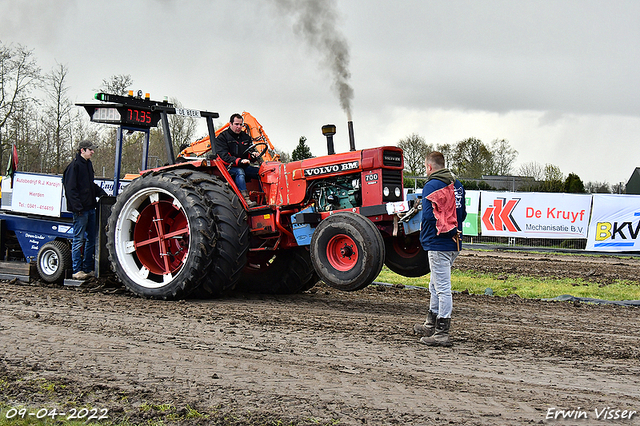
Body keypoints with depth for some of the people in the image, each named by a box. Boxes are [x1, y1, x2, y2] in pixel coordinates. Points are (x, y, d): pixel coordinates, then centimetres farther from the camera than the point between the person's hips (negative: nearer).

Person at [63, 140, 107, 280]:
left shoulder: (88, 164, 15)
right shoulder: (74, 165, -12)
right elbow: (71, 189, -16)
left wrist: (102, 193, 13)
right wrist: (78, 208, -20)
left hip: (90, 208, 9)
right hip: (80, 210, -9)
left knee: (91, 239, 11)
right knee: (79, 240, -3)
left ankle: (88, 269, 19)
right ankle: (77, 270, 3)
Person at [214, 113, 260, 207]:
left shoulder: (246, 137, 16)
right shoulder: (222, 138, -5)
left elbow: (250, 151, 22)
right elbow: (224, 156, -16)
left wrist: (253, 154, -5)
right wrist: (239, 161, -29)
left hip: (244, 167, 6)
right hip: (228, 168, -6)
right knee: (239, 172, -38)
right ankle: (246, 200, -49)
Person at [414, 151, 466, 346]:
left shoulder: (432, 186, -13)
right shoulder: (457, 185, 12)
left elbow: (428, 216, -21)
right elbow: (462, 214, 16)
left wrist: (423, 235, -7)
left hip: (439, 244, -9)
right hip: (454, 243, 9)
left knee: (442, 288, -7)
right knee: (436, 286, 21)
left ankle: (441, 334, -4)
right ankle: (431, 325, 32)